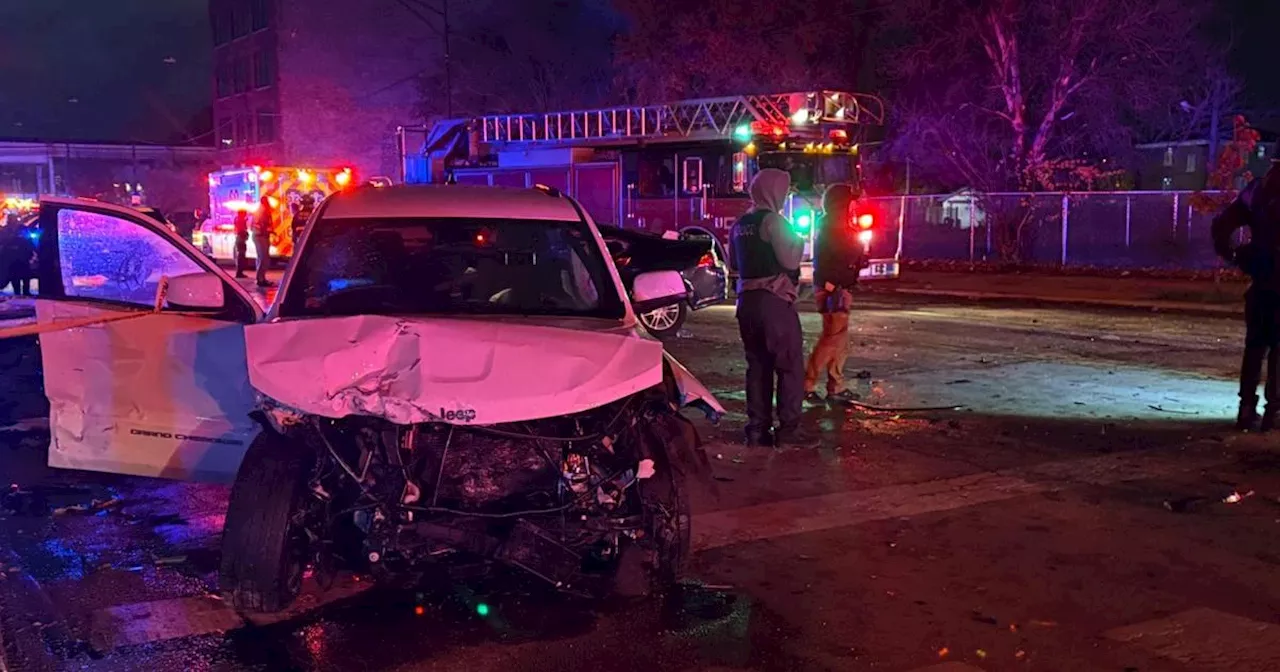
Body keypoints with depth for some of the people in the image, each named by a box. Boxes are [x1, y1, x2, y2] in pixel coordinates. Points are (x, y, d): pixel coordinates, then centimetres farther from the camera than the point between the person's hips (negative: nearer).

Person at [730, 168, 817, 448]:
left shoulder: (740, 224, 14)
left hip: (747, 300, 8)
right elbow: (790, 261, -15)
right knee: (791, 366, -2)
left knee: (758, 365, 10)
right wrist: (799, 241, 2)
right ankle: (789, 430, -4)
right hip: (774, 301, -8)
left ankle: (757, 428, 9)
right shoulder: (773, 220, -11)